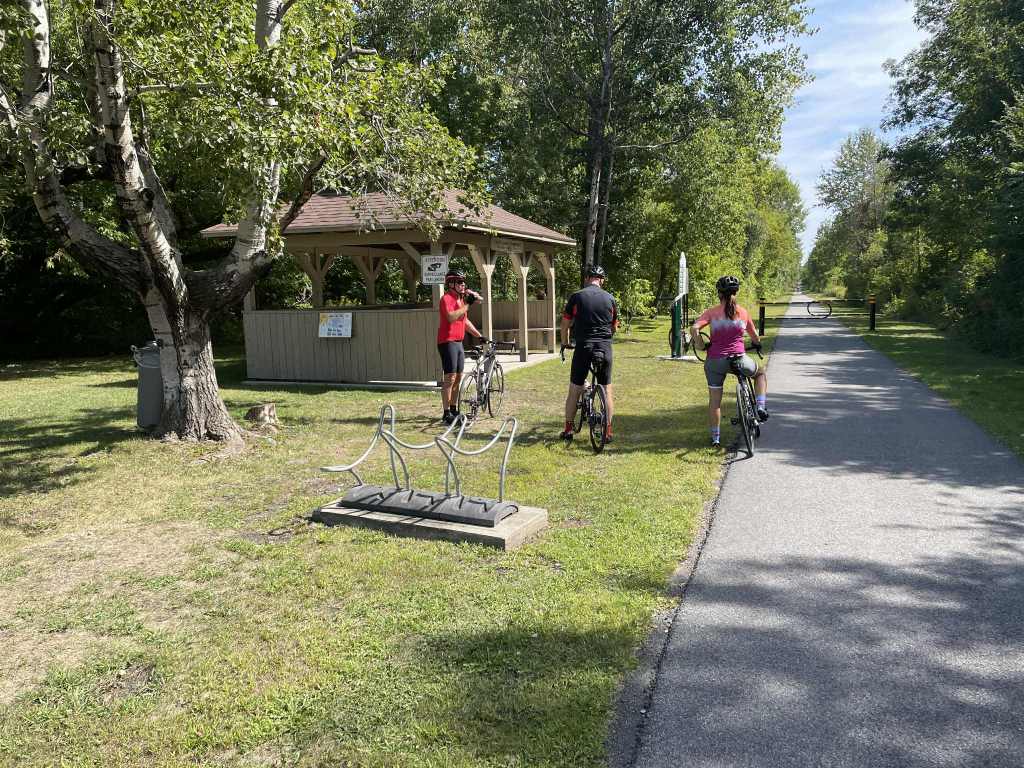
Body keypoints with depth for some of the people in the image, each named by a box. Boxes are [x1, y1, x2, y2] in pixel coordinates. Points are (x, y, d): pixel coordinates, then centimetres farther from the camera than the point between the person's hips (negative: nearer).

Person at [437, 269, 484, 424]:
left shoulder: (460, 299, 17)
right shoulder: (447, 298, -11)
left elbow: (465, 321, 27)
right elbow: (451, 317, -29)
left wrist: (479, 335, 25)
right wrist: (467, 304, -24)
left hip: (458, 342, 9)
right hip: (448, 342, -9)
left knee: (458, 377, 11)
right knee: (450, 378, -10)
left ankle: (454, 410, 20)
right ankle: (447, 414, -7)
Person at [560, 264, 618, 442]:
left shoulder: (577, 296, -1)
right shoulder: (609, 298, 7)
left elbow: (565, 323, 4)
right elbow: (614, 327, 15)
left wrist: (565, 343, 21)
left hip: (583, 347, -2)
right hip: (605, 347, 2)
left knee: (574, 389, 9)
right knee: (606, 390, 10)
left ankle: (568, 429, 15)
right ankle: (608, 432, 11)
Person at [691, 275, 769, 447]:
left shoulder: (712, 312, -2)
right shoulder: (743, 312, 3)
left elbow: (694, 330, -16)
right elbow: (755, 337, 14)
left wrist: (702, 346, 0)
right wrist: (757, 345, 36)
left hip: (715, 361, 0)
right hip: (739, 360, 0)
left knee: (714, 401, 13)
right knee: (761, 372, 30)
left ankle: (715, 438, 17)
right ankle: (761, 407, 16)